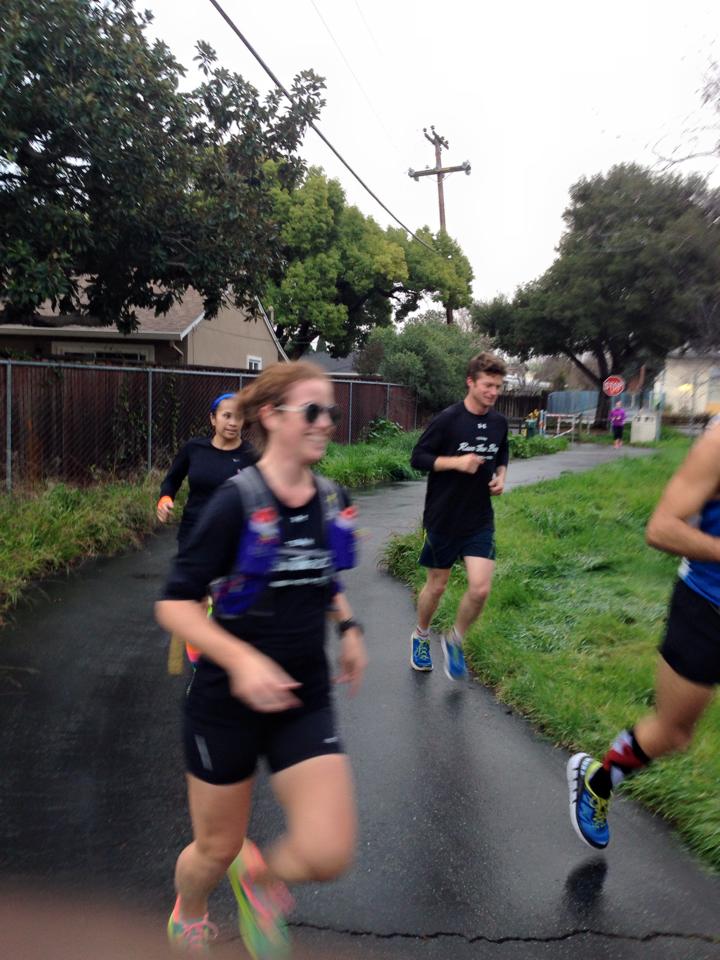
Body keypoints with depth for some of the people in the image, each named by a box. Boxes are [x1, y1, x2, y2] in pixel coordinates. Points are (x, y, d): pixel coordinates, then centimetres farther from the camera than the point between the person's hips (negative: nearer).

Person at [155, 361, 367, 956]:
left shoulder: (332, 500, -1)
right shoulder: (237, 501, -17)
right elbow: (175, 604, -16)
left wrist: (348, 626, 3)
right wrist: (241, 659, -29)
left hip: (305, 701, 4)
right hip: (227, 702, -4)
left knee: (329, 855, -8)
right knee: (217, 848, 16)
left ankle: (259, 873, 29)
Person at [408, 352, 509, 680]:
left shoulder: (499, 423, 4)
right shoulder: (447, 419, -12)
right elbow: (417, 458, -10)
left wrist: (500, 477, 1)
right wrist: (456, 461, -23)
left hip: (480, 520, 4)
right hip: (443, 518, -4)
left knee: (480, 589, -7)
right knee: (437, 585, 11)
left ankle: (455, 641, 21)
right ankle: (420, 636, 39)